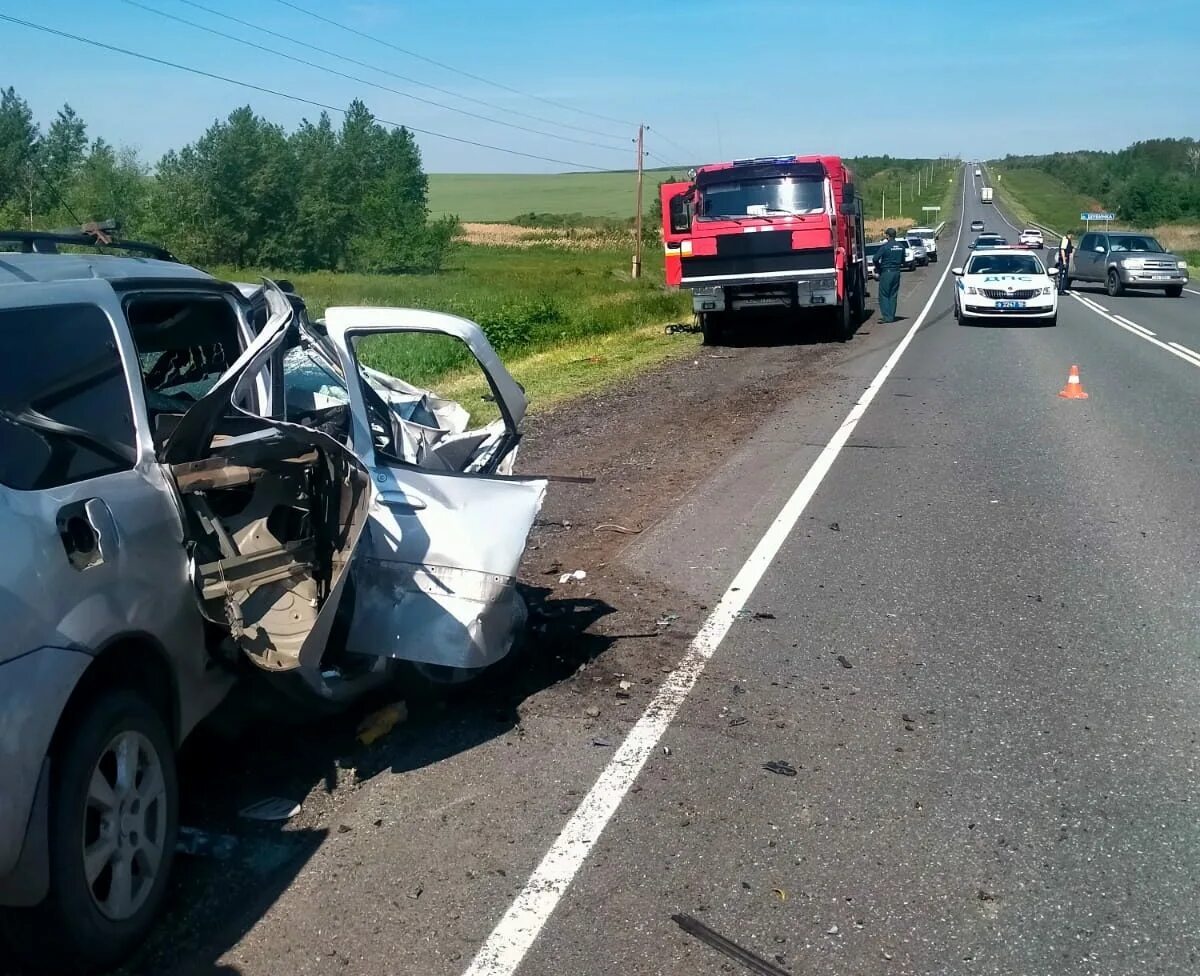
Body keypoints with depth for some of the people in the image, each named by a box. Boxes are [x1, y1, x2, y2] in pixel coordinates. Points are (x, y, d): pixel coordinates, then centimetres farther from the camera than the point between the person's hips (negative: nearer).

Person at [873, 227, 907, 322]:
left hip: (886, 272, -6)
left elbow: (875, 259, -15)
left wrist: (878, 269, 0)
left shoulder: (885, 247, -12)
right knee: (893, 295, 11)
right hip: (897, 272, 6)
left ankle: (886, 316, -7)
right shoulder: (901, 246, 6)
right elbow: (902, 260, 13)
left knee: (884, 295, 0)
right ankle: (892, 316, 11)